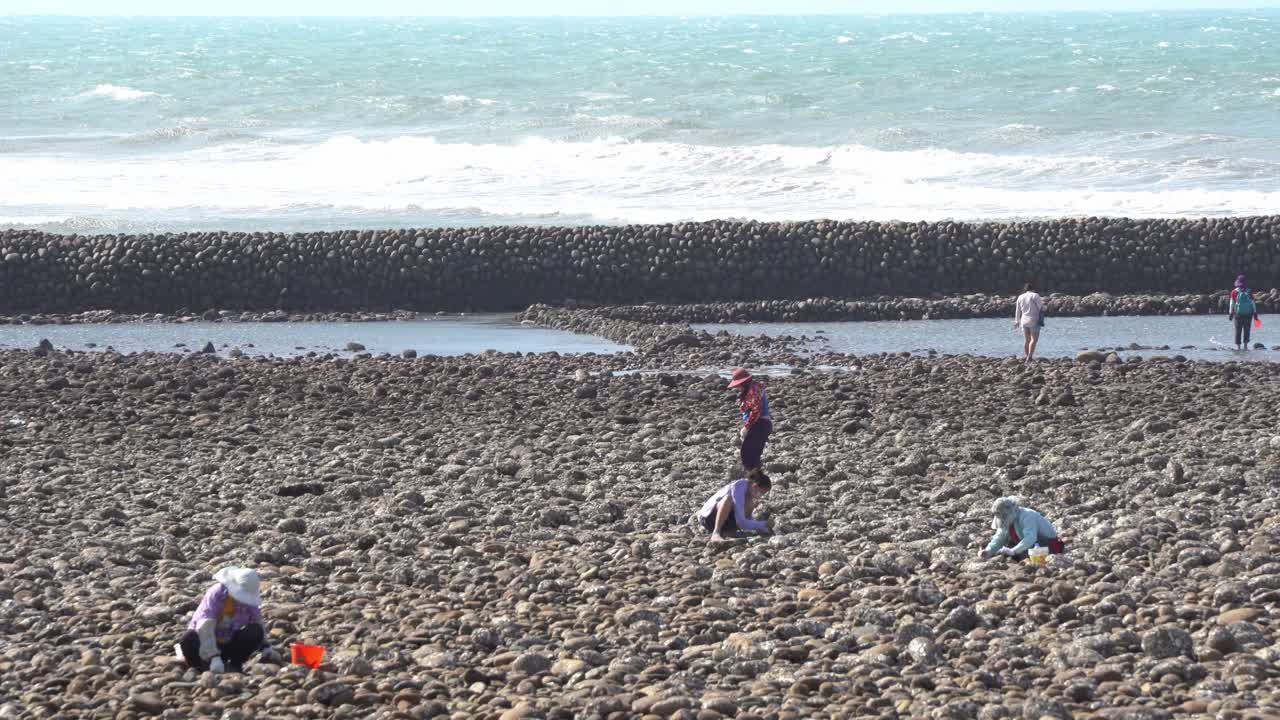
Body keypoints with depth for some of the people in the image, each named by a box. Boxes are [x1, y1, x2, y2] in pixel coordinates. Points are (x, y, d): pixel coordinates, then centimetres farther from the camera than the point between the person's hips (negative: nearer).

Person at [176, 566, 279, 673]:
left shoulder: (249, 602, -11)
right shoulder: (215, 594, -26)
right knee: (189, 639, -37)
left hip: (229, 643, 4)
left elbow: (259, 625, 3)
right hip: (207, 643, -4)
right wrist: (214, 658, -44)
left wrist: (266, 648, -14)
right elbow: (205, 628, -35)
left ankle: (235, 664, -3)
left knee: (255, 632, -23)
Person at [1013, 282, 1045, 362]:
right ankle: (1029, 357, -19)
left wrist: (1017, 321, 25)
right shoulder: (1035, 296, -7)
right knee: (1034, 339, -7)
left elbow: (1018, 311, 15)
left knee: (1026, 340, 14)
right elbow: (1041, 307, -4)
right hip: (1034, 320, -6)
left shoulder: (1020, 297, 9)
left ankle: (1026, 356, 16)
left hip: (1024, 320, 6)